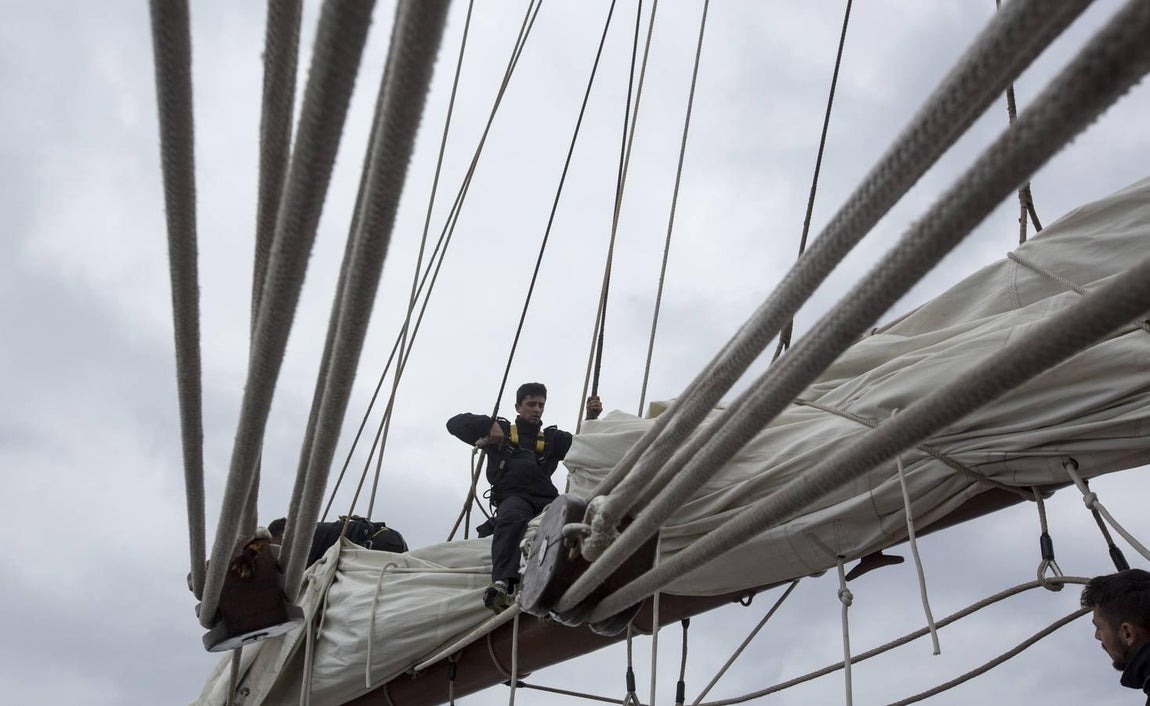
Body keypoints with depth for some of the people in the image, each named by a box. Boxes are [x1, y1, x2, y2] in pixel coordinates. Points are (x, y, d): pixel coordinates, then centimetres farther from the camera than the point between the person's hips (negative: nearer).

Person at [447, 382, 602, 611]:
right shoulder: (502, 431, 25)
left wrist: (592, 419, 3)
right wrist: (489, 424, 4)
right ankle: (502, 584, -55)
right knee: (512, 517, -40)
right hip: (512, 497, -3)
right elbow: (455, 423, 19)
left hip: (547, 500, 4)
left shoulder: (552, 438, 33)